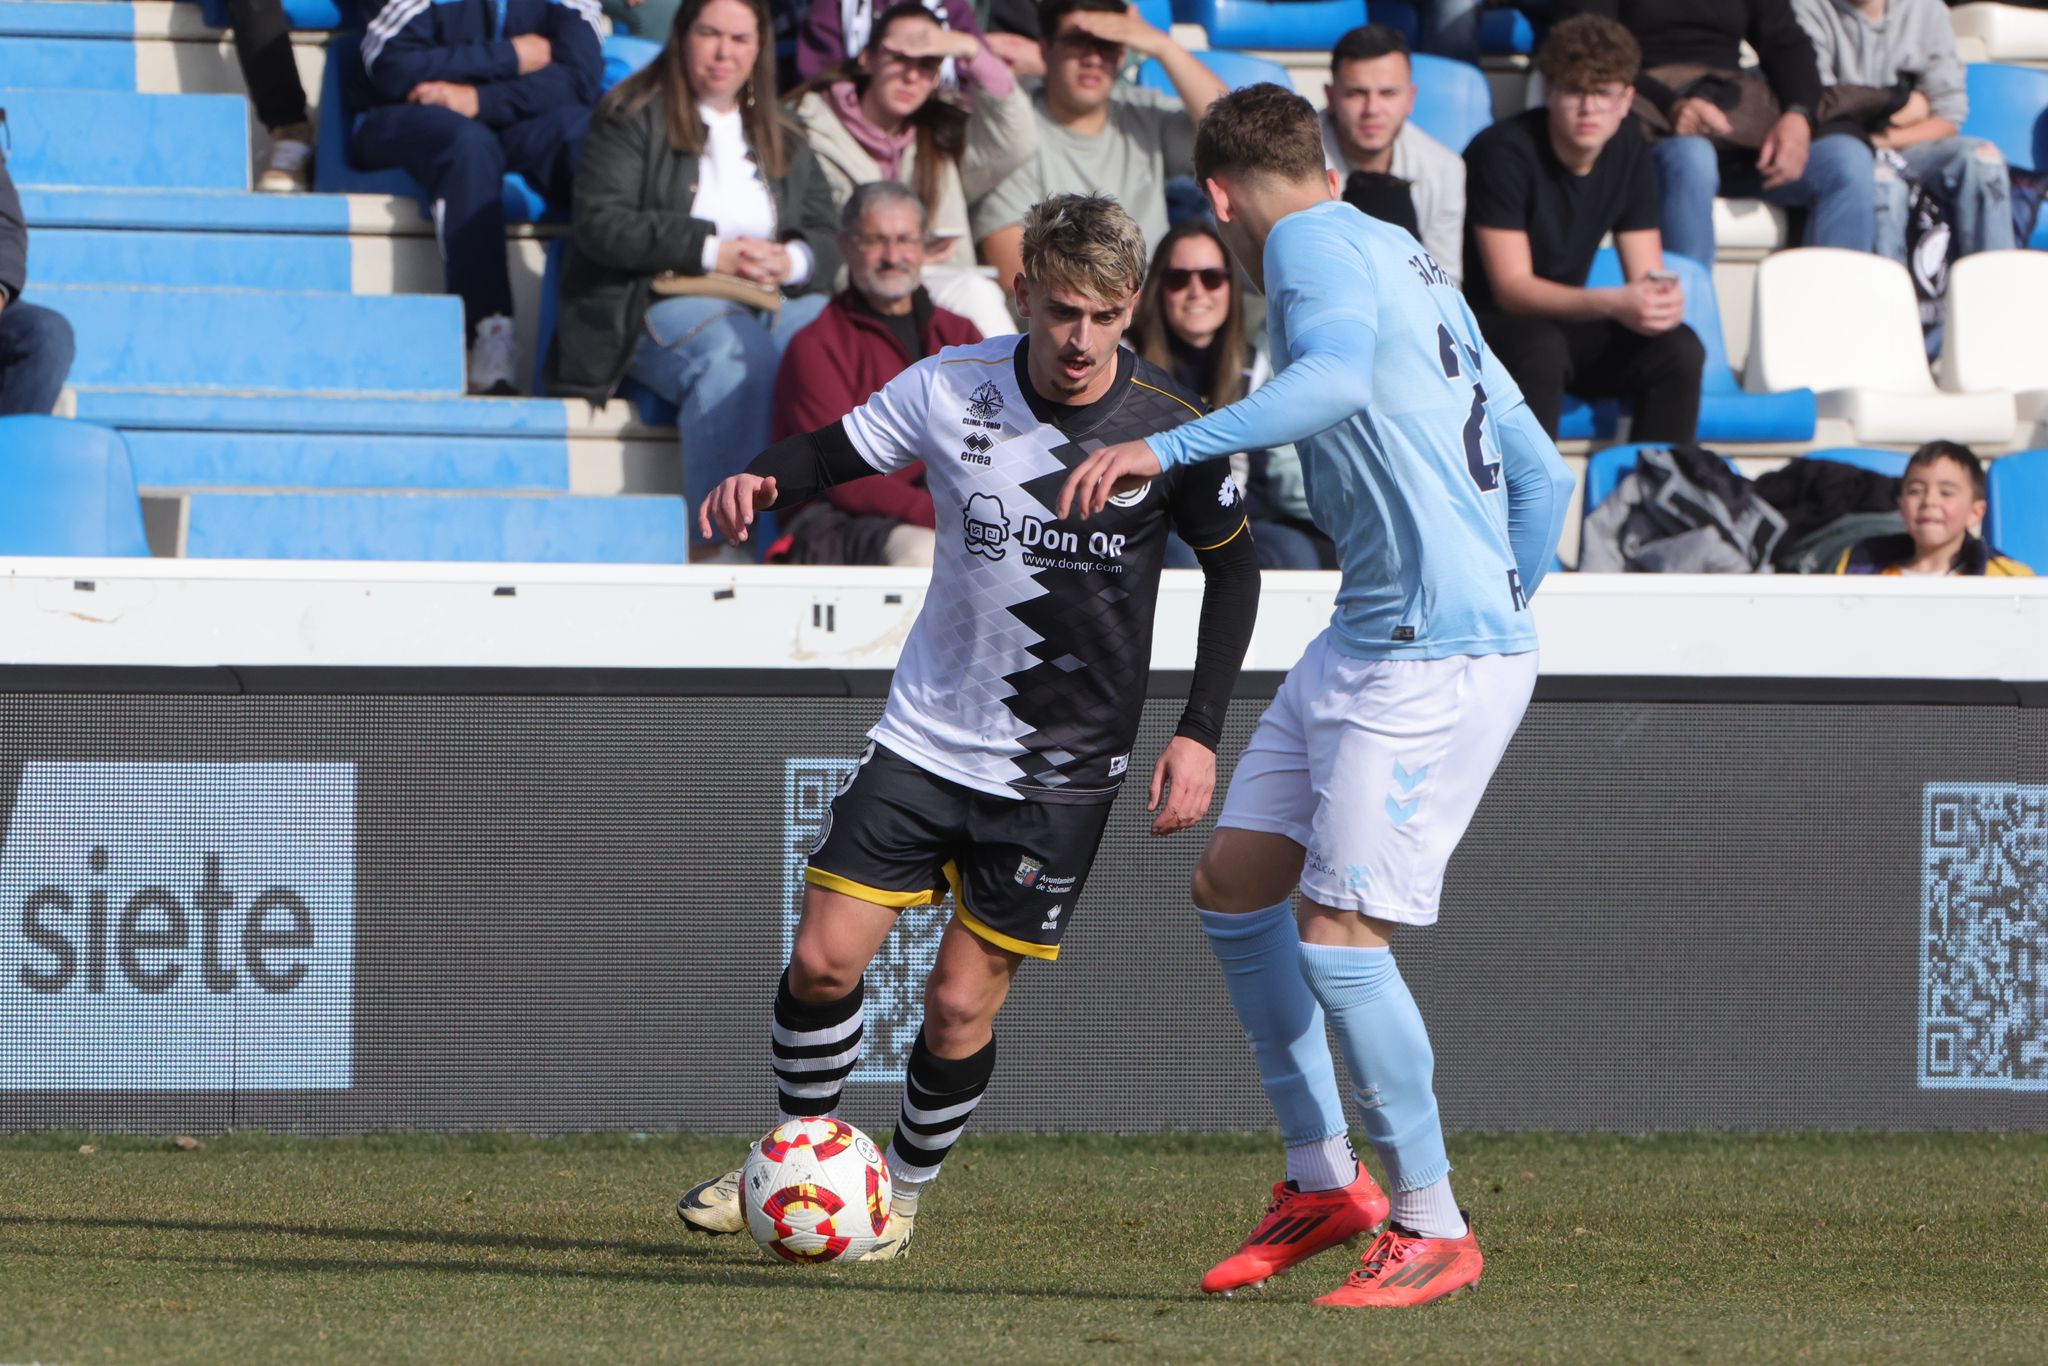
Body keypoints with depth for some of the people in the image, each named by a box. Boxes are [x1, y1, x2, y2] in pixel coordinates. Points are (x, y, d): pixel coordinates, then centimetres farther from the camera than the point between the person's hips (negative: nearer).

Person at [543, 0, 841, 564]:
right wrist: (710, 250, -13)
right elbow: (600, 224, -7)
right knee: (733, 354, -39)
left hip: (777, 302, 5)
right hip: (660, 301, -5)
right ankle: (716, 538, -42)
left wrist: (791, 261, -10)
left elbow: (827, 236, 15)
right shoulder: (633, 119, 7)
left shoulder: (784, 141, 24)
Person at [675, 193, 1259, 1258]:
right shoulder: (952, 389, -10)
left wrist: (1200, 732, -5)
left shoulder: (1170, 430, -12)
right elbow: (834, 451, 2)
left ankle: (903, 1190, 22)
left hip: (1061, 772, -2)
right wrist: (757, 481, -22)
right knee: (823, 960, -5)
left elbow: (1232, 566, 1)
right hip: (927, 735, 2)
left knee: (960, 1005, -2)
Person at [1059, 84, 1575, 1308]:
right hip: (1367, 641, 10)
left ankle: (1434, 1228, 0)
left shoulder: (1314, 245, -8)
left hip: (1436, 657, -10)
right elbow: (1540, 473, 22)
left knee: (1340, 934, -10)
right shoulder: (1408, 260, 19)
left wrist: (1166, 449, -38)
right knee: (1235, 883, 12)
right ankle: (1324, 1182, 19)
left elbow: (1334, 377, -32)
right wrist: (1501, 609, 26)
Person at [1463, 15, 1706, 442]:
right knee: (1541, 346, -38)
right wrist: (1613, 304, -38)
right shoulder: (1504, 152, -20)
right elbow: (1510, 288, -24)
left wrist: (1661, 297, -27)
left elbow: (1645, 273, 0)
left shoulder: (1628, 151, -1)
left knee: (1680, 349, -19)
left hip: (1562, 319, 6)